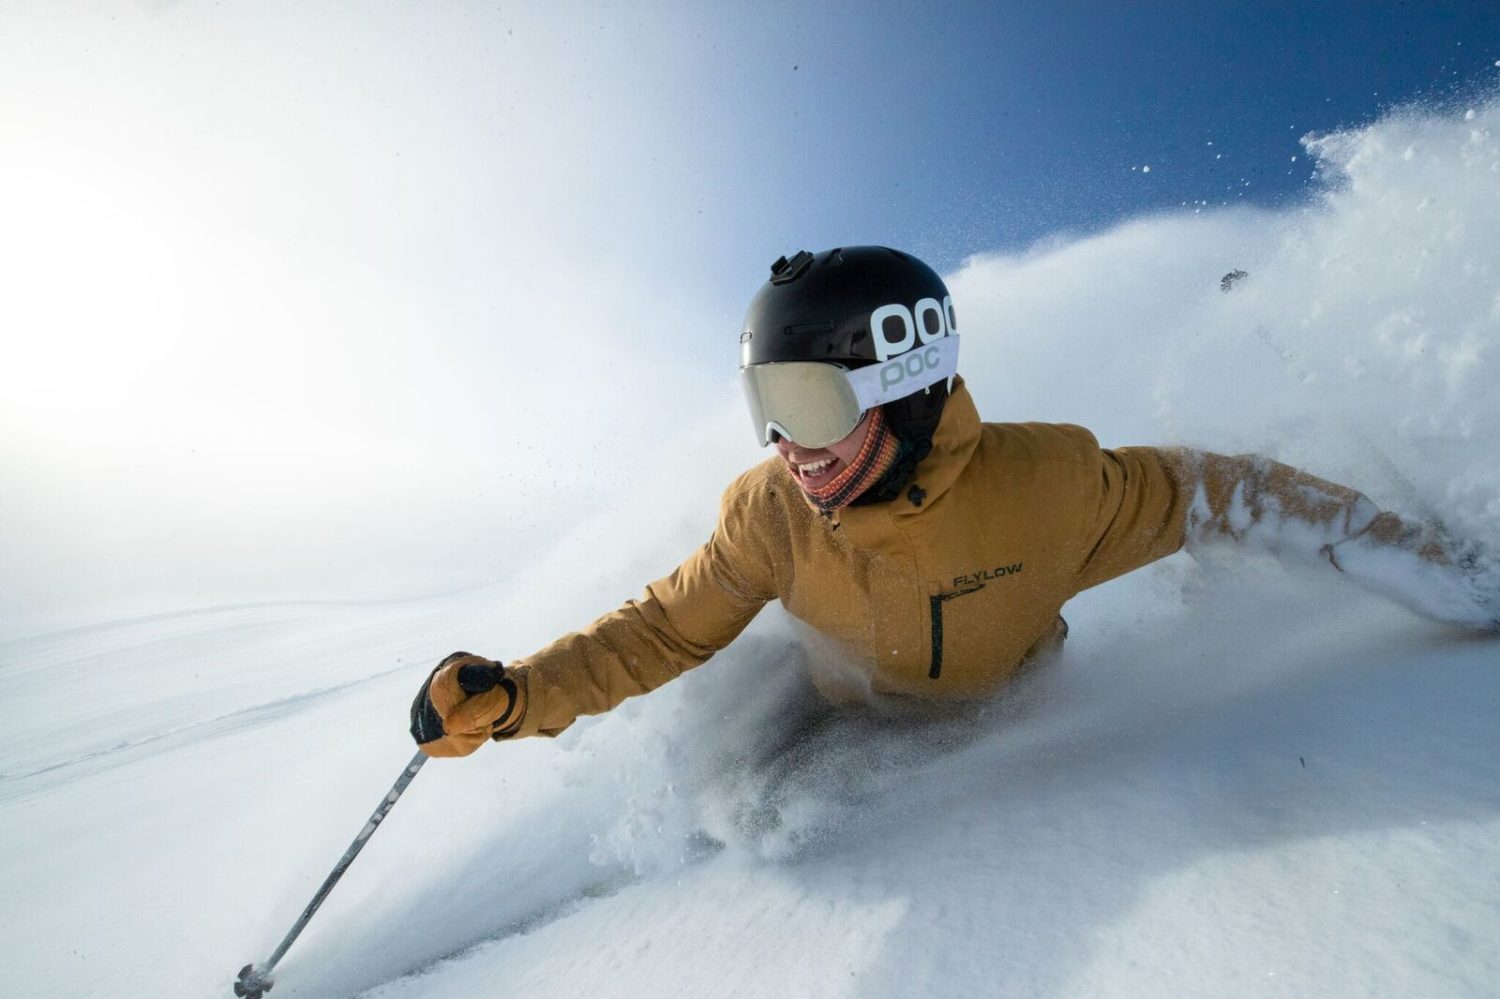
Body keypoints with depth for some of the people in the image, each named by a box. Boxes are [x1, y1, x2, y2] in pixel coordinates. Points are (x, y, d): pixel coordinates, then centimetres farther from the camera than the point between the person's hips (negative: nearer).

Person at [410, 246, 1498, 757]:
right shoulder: (773, 515, -28)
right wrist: (513, 697, -27)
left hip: (1028, 725, 1)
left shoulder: (1043, 483, -34)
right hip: (863, 740, 0)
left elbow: (1216, 494, -18)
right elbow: (664, 629, -17)